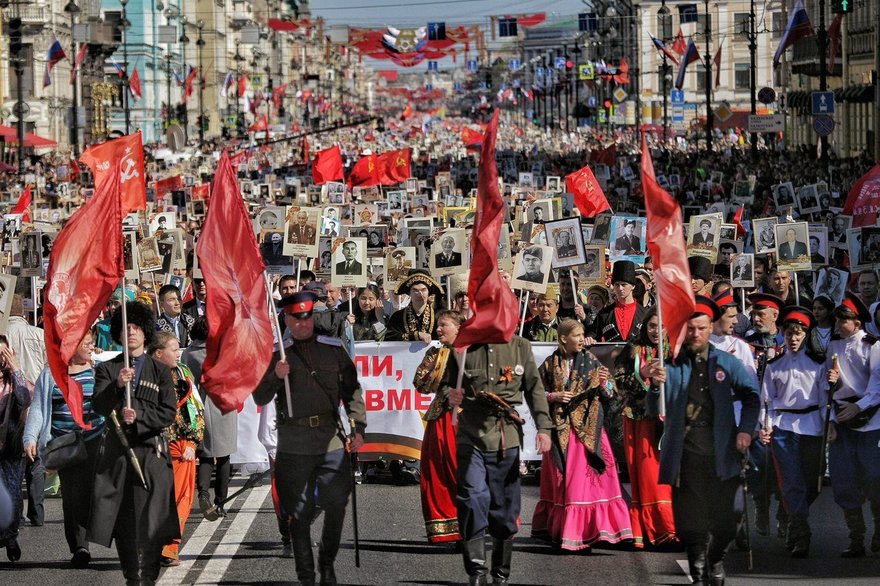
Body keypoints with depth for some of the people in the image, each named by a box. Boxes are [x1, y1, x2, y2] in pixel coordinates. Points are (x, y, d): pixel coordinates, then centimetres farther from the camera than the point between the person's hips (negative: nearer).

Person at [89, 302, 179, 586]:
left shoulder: (160, 371, 10)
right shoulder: (107, 369, 12)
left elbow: (169, 413, 3)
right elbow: (98, 406, -2)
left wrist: (138, 416, -11)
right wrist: (116, 385, -19)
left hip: (151, 449, -1)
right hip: (116, 450, 1)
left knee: (150, 518, -10)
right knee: (121, 518, 2)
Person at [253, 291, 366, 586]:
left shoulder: (333, 349, 8)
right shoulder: (276, 353, 4)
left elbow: (352, 391, 11)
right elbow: (260, 398, 4)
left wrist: (358, 427, 2)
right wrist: (275, 376, -13)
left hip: (332, 440, 1)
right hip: (294, 444, -1)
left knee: (337, 505, -1)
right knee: (300, 512, 3)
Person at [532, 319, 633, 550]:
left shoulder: (591, 362, 5)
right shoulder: (550, 364, 4)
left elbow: (608, 394, 4)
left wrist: (604, 383, -17)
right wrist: (554, 397, -8)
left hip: (587, 428, 0)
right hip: (560, 427, 0)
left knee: (587, 476, -7)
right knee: (562, 478, 1)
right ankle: (560, 527, 6)